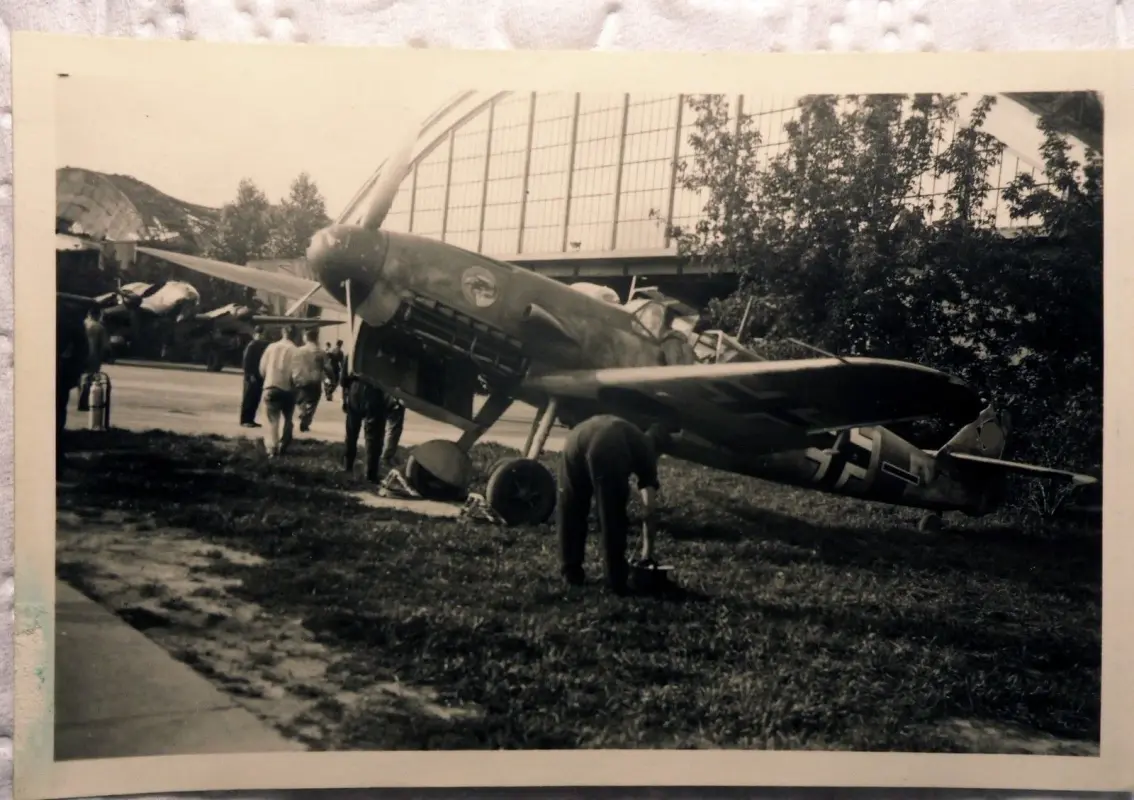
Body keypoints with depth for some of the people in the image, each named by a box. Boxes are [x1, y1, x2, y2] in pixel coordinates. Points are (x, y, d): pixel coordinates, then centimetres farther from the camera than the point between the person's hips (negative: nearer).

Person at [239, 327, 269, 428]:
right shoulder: (251, 346, -9)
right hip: (251, 377, -7)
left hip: (260, 376, 7)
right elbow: (246, 362, -14)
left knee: (256, 399, 9)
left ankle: (250, 420, 16)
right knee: (248, 399, -3)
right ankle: (245, 420, 1)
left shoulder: (265, 346, 11)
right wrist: (250, 375, -19)